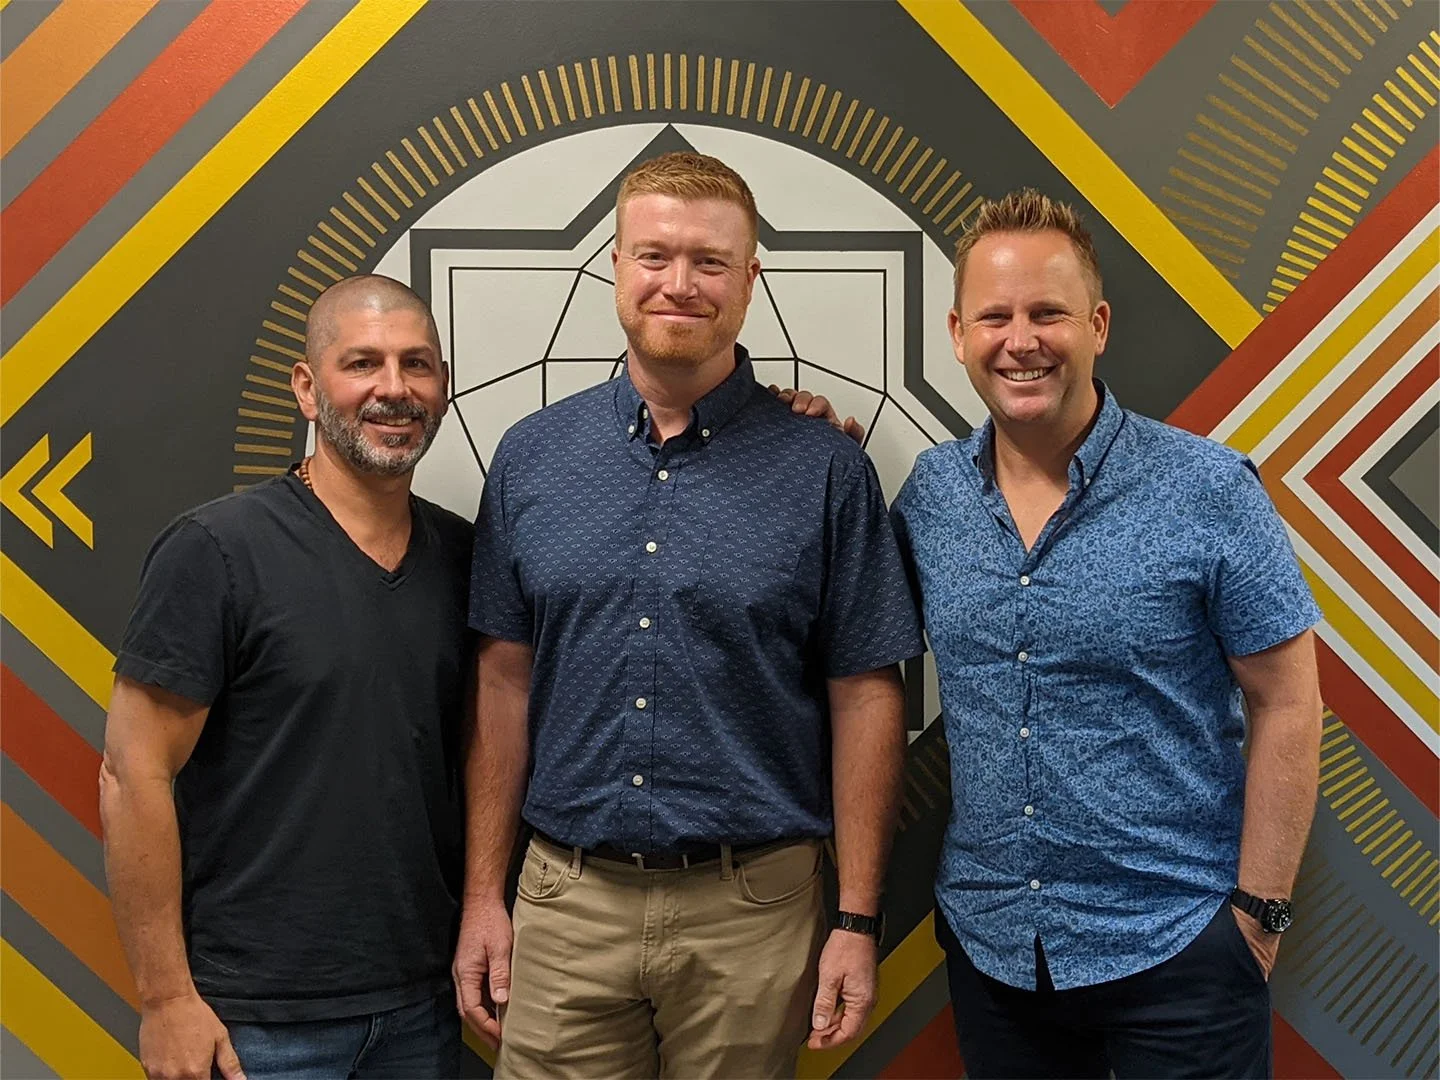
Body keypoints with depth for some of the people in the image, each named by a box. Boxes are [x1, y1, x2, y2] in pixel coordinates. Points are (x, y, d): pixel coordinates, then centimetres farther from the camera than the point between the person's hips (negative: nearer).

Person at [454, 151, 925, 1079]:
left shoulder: (825, 469, -5)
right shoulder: (531, 456, 3)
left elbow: (865, 697, -3)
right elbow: (506, 681, 6)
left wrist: (859, 920, -5)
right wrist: (483, 895, 5)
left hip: (750, 911, -2)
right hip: (565, 901, 2)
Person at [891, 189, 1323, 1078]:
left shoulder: (1210, 491, -11)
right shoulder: (930, 493, 0)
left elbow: (1286, 708, -6)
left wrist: (1259, 909, -7)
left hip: (1174, 946, -3)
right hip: (987, 942, 4)